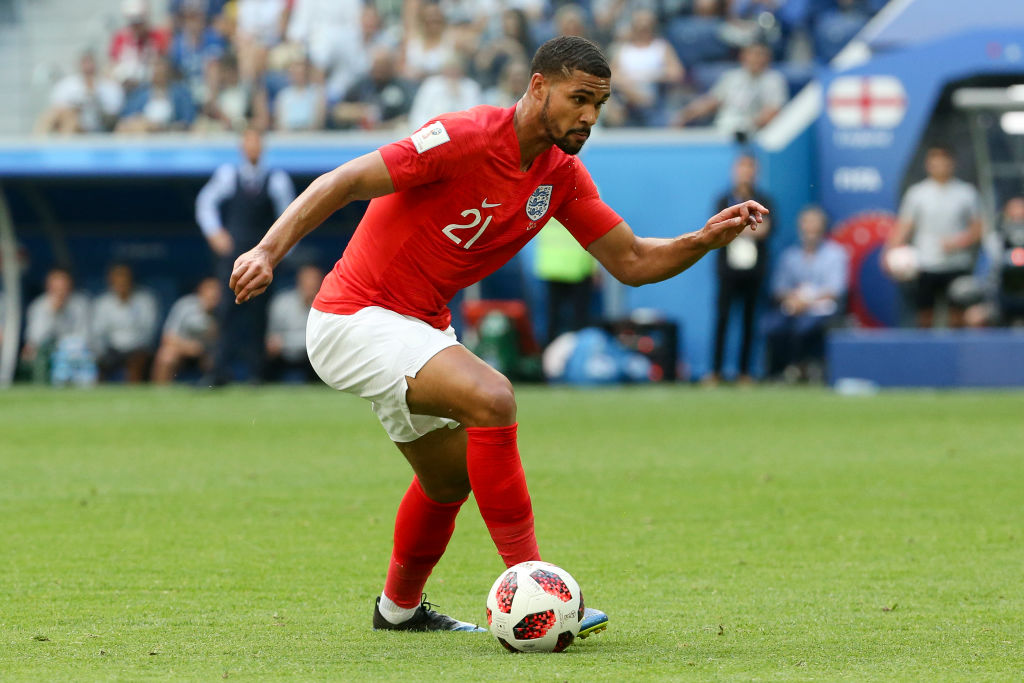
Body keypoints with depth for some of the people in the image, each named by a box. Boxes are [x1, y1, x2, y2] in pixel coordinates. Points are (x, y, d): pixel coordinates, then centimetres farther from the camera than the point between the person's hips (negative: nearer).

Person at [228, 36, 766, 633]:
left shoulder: (562, 176, 1)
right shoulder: (466, 137, -23)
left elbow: (632, 261, 5)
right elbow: (344, 184, -24)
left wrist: (707, 239, -12)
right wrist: (268, 252, -34)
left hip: (422, 326, 9)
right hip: (355, 316, -9)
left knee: (451, 478, 25)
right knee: (491, 397, -29)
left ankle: (400, 607, 51)